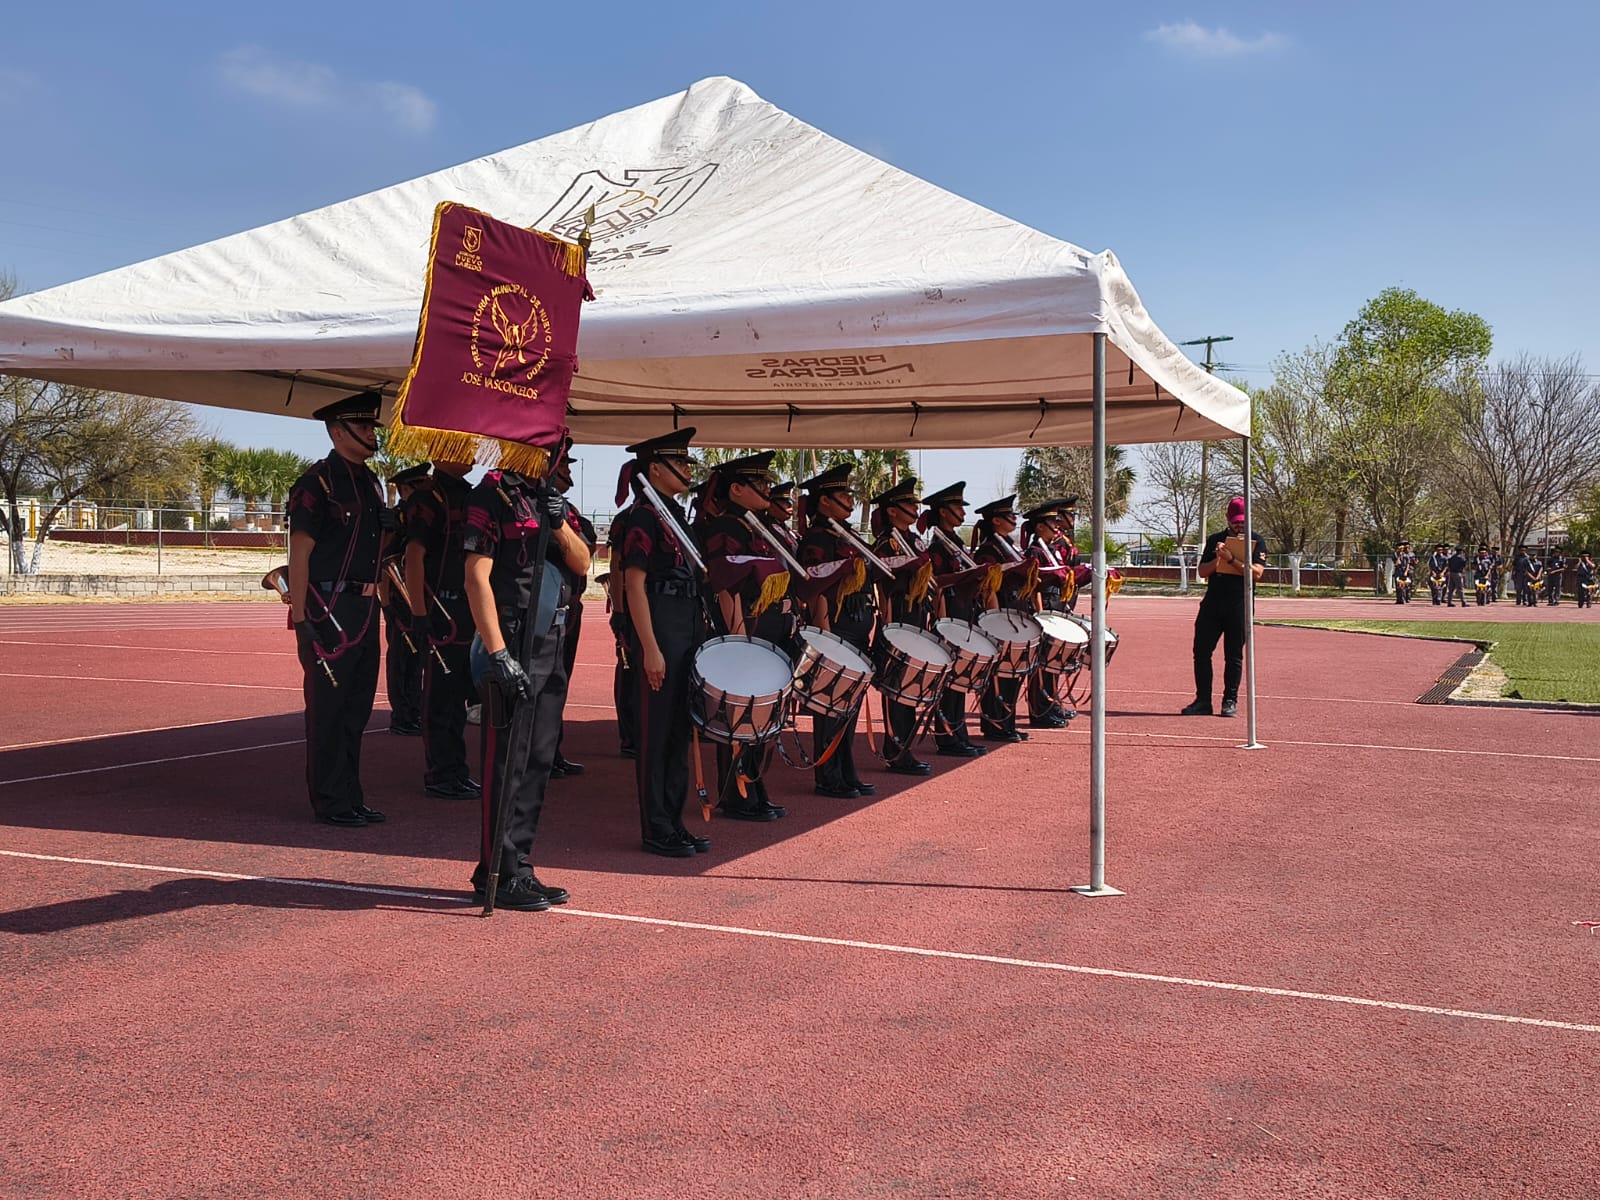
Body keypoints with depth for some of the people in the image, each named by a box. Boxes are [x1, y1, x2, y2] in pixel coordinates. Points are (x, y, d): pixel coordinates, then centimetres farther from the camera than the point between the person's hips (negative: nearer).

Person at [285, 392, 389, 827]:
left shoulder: (371, 484, 16)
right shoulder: (318, 483, -9)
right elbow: (299, 553, -12)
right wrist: (301, 618, -17)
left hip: (364, 611, 8)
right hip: (329, 610, -8)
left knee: (357, 706, 13)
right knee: (328, 708, -1)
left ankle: (351, 799, 22)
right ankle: (330, 803, 6)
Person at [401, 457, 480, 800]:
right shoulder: (426, 498, -9)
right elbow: (414, 558, -14)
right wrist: (419, 615, -18)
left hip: (471, 614, 8)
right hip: (441, 614, -8)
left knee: (459, 696, 13)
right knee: (440, 697, -1)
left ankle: (457, 772, 21)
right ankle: (440, 776, 6)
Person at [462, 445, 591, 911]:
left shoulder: (551, 498, 17)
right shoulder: (491, 496, -7)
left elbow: (582, 564, 13)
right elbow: (476, 578, -13)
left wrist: (560, 525, -7)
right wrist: (497, 653, -20)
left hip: (552, 647, 8)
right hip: (511, 648, -8)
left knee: (538, 761, 11)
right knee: (506, 762, -4)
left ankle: (520, 868, 20)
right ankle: (499, 873, 5)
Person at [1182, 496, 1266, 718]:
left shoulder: (1257, 541, 3)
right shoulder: (1215, 539, 13)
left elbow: (1257, 572, -11)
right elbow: (1202, 571, 7)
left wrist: (1231, 559, -19)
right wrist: (1218, 559, -11)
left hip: (1240, 606, -3)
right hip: (1212, 603, 3)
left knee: (1234, 656, 1)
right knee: (1201, 651, 0)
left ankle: (1230, 701, 9)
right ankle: (1203, 701, 6)